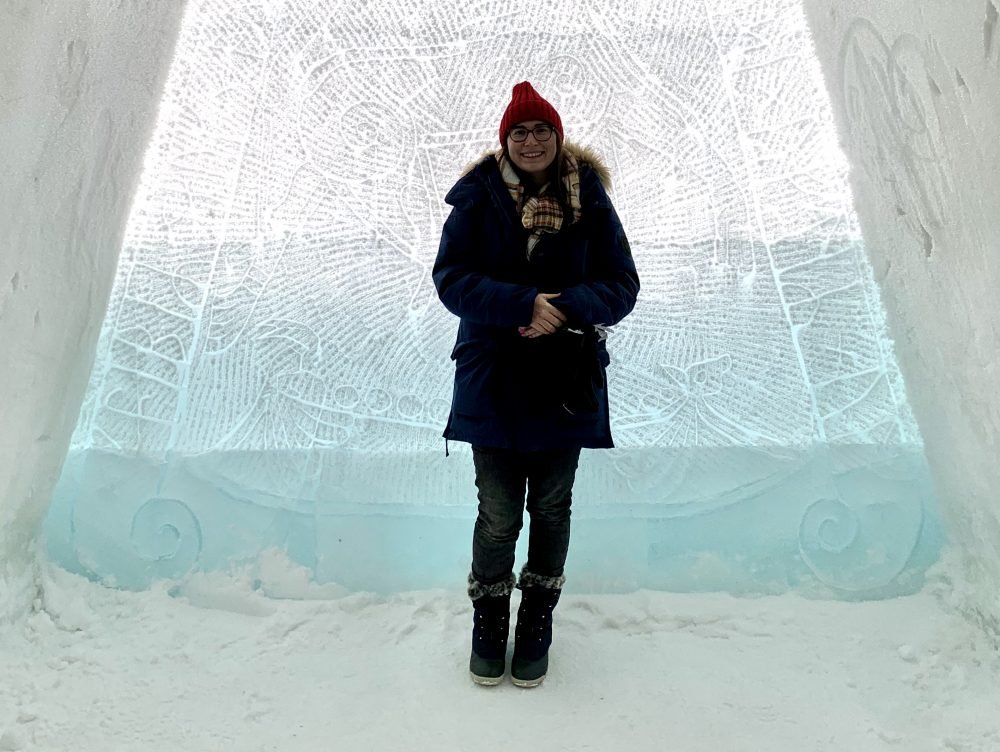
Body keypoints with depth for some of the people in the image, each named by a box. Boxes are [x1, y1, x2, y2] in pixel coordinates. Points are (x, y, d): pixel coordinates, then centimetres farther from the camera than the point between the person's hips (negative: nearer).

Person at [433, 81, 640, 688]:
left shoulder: (589, 199, 0)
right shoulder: (477, 198, -2)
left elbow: (622, 286, -2)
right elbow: (452, 278, -9)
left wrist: (565, 308, -21)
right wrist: (525, 304, -23)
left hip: (567, 385, 1)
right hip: (493, 383, -1)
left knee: (551, 509, 14)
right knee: (499, 516, 5)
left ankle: (538, 624, 37)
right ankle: (489, 623, 32)